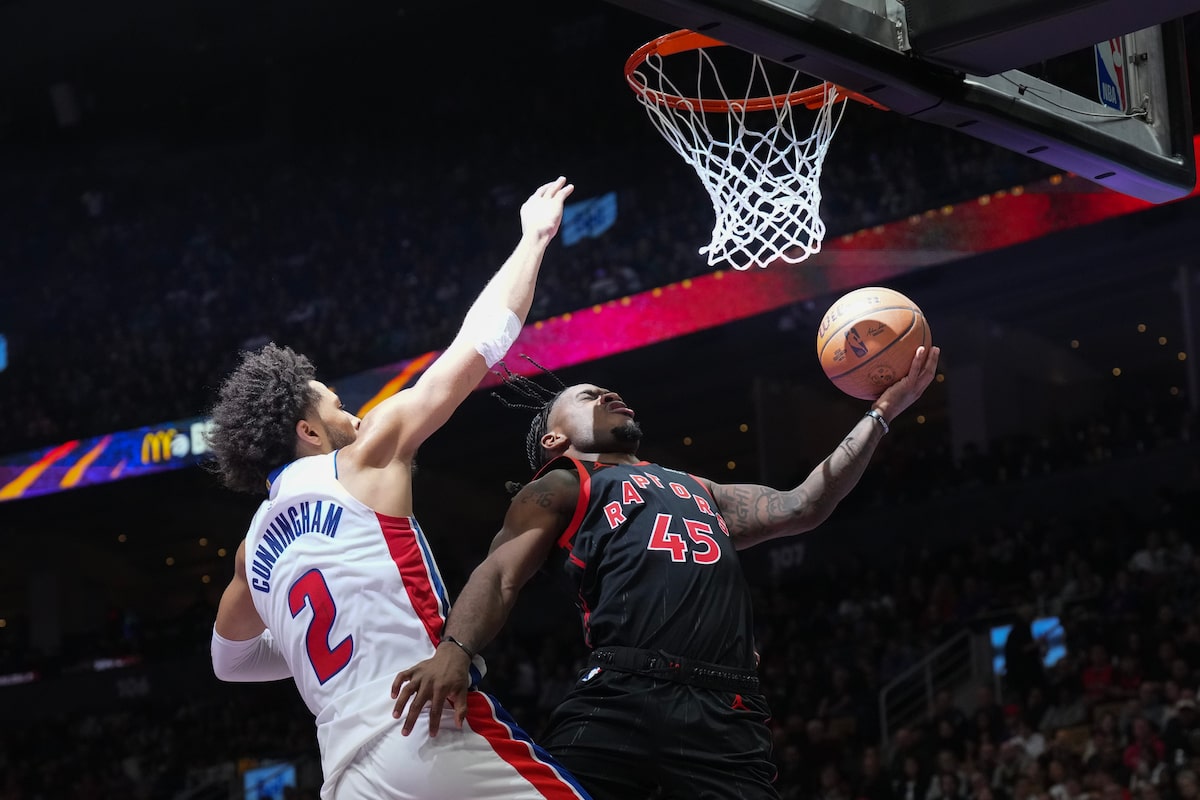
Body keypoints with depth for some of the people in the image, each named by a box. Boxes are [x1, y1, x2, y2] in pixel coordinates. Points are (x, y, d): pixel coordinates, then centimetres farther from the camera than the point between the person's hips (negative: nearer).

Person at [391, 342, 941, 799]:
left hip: (725, 716, 4)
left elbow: (804, 507, 34)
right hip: (620, 699, -4)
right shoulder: (560, 489, 19)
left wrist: (882, 411, 31)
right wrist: (456, 649, -18)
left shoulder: (701, 493, 38)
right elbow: (499, 577, 4)